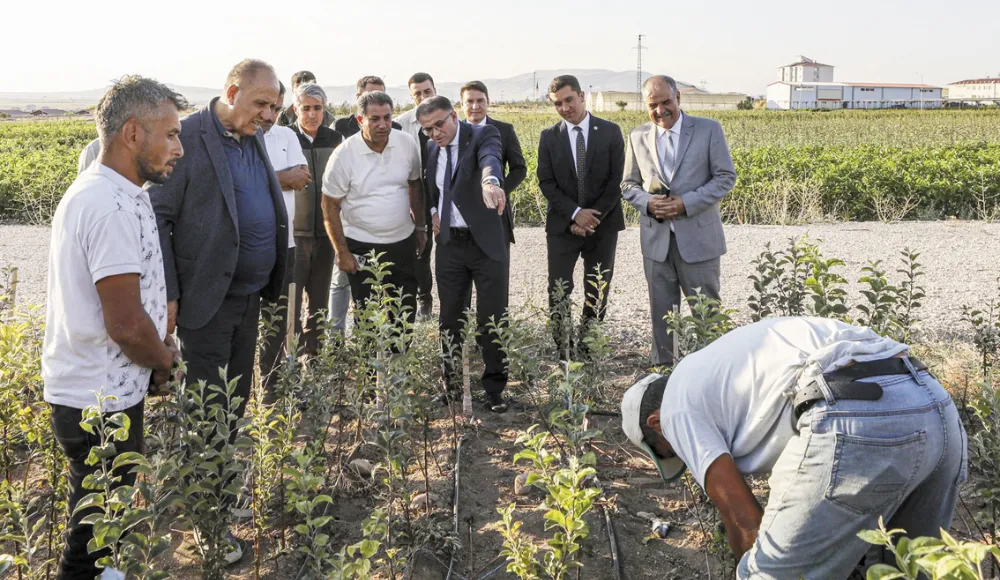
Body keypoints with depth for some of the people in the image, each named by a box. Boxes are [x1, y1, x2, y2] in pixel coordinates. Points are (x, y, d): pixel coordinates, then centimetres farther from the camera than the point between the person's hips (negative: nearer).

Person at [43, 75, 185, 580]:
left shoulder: (91, 190, 10)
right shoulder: (115, 206, -23)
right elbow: (127, 324, -25)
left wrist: (158, 348, 6)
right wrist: (166, 359, -6)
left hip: (81, 389, 10)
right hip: (102, 402, -10)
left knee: (93, 527, 23)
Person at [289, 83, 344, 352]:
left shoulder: (334, 139, 4)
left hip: (326, 231, 4)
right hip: (294, 232, -4)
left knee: (319, 299, 13)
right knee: (290, 299, -1)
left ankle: (314, 354, 26)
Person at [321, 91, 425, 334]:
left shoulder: (407, 143, -4)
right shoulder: (344, 155, -14)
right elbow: (330, 206, -7)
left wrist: (420, 227, 12)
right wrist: (342, 253, -8)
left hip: (403, 242, 4)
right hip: (363, 248, -3)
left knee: (406, 314, 13)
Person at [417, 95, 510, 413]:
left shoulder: (483, 134, -9)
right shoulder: (431, 148, 8)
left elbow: (490, 157, -32)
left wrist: (490, 181, -56)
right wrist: (432, 211, 2)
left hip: (487, 242, -5)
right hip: (449, 244, 5)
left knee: (492, 319, 1)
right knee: (450, 318, 11)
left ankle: (494, 389, 14)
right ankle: (452, 384, 25)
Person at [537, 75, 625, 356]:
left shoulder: (610, 131, 0)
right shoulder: (549, 137, 3)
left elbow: (617, 179, -3)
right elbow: (546, 182, -2)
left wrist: (595, 216, -11)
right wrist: (575, 214, -14)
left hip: (603, 224, 0)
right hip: (562, 225, 0)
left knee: (597, 293, 6)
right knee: (558, 292, -3)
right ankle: (563, 351, 8)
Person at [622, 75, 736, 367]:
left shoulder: (708, 129, -1)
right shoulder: (638, 136, 8)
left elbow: (726, 176, -2)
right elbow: (628, 185, 13)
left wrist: (686, 203, -14)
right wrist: (648, 202, -10)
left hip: (697, 237, -3)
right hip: (656, 239, 3)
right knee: (661, 312, 10)